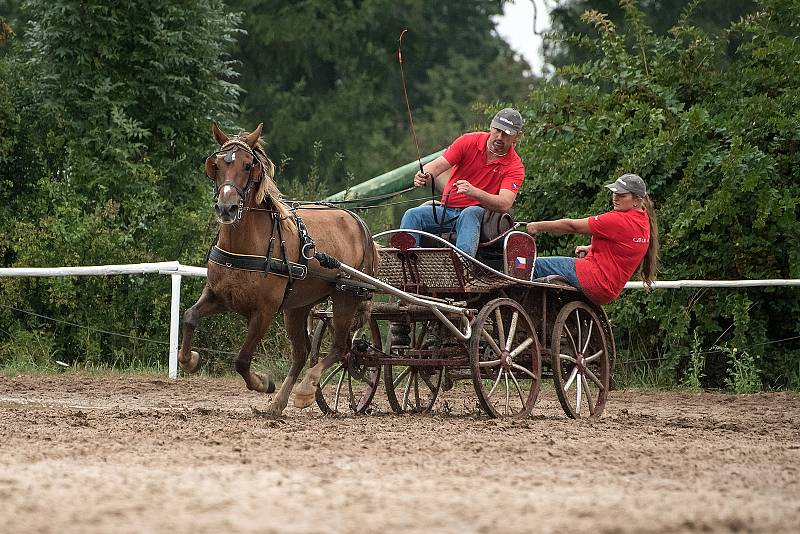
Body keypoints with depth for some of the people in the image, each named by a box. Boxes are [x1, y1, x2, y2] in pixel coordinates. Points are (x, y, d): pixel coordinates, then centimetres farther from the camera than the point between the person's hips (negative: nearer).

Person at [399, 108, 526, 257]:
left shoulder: (515, 167, -5)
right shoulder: (469, 141, 1)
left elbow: (505, 204, -21)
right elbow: (437, 165, -7)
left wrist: (474, 192, -38)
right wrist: (425, 176, -33)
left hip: (477, 213, -3)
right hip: (446, 210, 3)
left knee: (469, 214, -38)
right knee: (412, 215, -22)